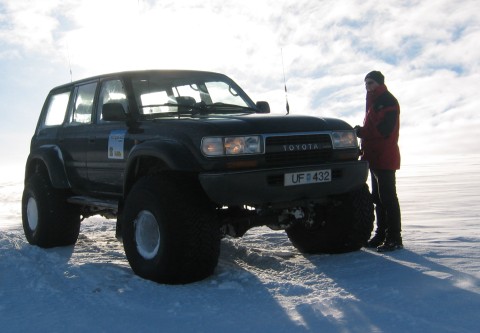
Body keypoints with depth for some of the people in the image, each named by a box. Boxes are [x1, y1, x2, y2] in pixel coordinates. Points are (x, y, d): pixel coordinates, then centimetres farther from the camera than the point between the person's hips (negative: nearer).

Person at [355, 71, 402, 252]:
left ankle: (394, 238, -8)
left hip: (385, 158, -10)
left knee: (388, 197, -10)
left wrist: (361, 132, -10)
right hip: (374, 158, 10)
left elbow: (384, 130, -19)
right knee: (378, 197, 12)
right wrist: (365, 151, 9)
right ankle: (381, 234, 20)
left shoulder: (388, 101, -8)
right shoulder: (373, 103, 23)